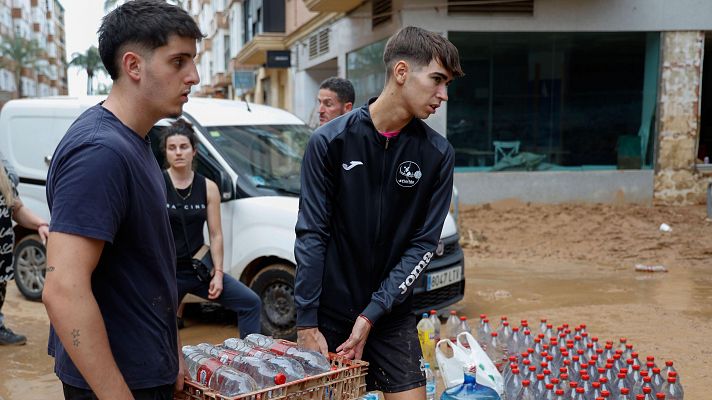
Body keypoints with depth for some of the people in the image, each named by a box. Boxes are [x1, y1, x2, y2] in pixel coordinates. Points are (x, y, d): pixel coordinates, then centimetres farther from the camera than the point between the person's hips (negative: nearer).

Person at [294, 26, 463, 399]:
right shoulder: (330, 142, -10)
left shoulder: (438, 154, -5)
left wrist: (372, 314, -12)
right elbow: (311, 236, -9)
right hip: (329, 313, -1)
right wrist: (306, 323, -10)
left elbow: (423, 245, -6)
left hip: (392, 314, 2)